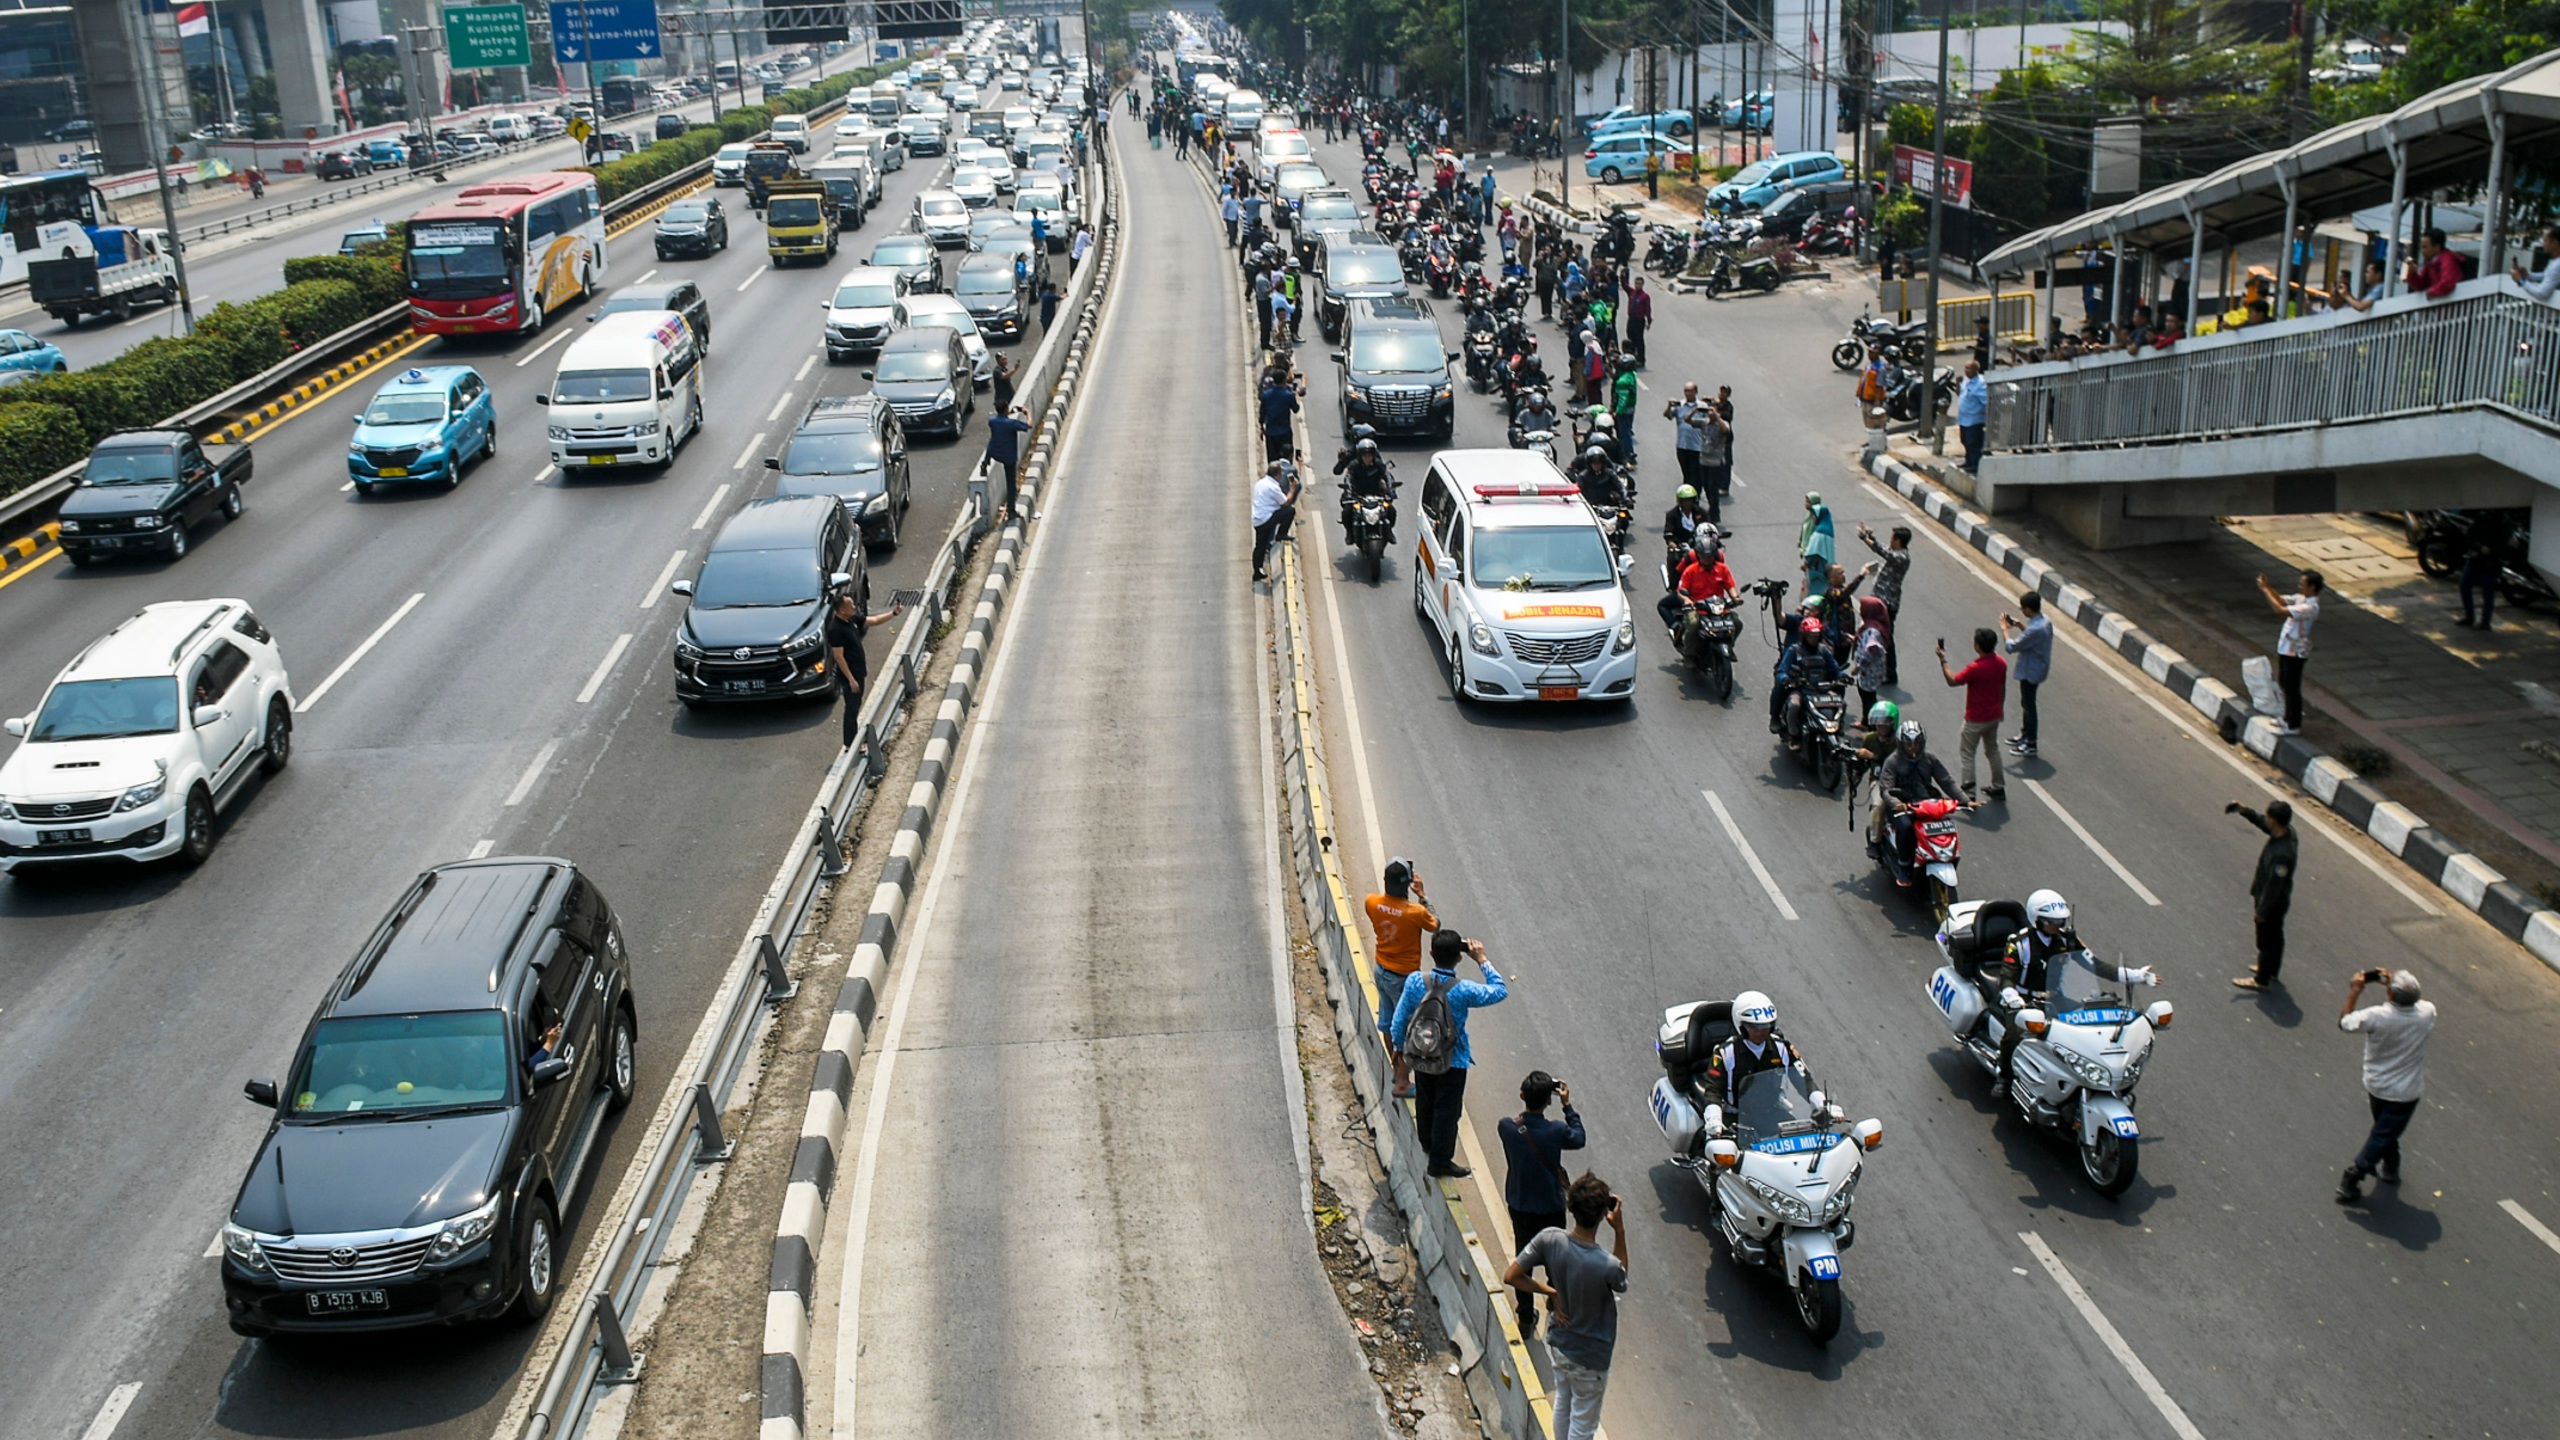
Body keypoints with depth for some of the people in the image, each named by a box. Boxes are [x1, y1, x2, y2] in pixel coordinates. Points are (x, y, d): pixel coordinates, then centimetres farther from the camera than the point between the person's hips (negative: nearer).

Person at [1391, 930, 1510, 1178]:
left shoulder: (1415, 981, -18)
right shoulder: (1463, 990, -28)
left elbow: (1400, 1018, -5)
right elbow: (1500, 990, -12)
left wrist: (1399, 1046, 11)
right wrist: (1482, 960, -11)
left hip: (1420, 1056, 4)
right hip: (1452, 1061, -4)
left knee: (1425, 1102, 26)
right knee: (1447, 1109, 12)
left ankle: (1428, 1144, 49)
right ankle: (1440, 1162, 24)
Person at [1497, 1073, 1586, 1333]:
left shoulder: (1506, 1126, -19)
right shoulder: (1556, 1131, -27)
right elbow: (1579, 1138, -5)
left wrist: (1530, 1095, -3)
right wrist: (1567, 1105, -4)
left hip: (1518, 1206, 3)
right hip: (1550, 1209, -3)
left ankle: (1526, 1319, 33)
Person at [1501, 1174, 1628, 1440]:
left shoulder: (1549, 1240, -23)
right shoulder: (1607, 1266, -35)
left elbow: (1510, 1277, -16)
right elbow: (1621, 1284, -9)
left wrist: (1550, 1291, -6)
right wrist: (1620, 1231, -16)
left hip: (1558, 1343, 5)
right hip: (1589, 1357, -5)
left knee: (1563, 1402, 31)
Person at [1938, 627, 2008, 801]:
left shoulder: (1975, 668, -28)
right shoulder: (2001, 664, -5)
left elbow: (1952, 681, -18)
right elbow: (2002, 689, 9)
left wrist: (1943, 660, -10)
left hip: (1976, 720, -7)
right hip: (1994, 717, 7)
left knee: (1966, 753, 6)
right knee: (1993, 750, 22)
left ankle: (1968, 793, 6)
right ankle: (1999, 788, 30)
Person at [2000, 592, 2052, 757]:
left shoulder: (2035, 629, -33)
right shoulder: (2044, 621, -2)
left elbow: (2011, 646, -26)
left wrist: (2004, 628, -12)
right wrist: (2020, 625, 5)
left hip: (2030, 672, -10)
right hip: (2035, 668, 10)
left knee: (2028, 705, 4)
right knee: (2026, 703, 23)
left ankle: (2030, 744, 15)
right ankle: (2025, 735, 38)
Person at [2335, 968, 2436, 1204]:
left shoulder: (2377, 1017, -29)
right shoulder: (2426, 1014, -23)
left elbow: (2344, 1022, -10)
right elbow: (2423, 1001, 4)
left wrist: (2354, 992, -4)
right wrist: (2401, 987, 4)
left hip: (2376, 1086, 0)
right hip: (2406, 1092, 0)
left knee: (2385, 1129, 26)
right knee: (2384, 1134, 9)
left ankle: (2390, 1167, 46)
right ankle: (2351, 1180, 6)